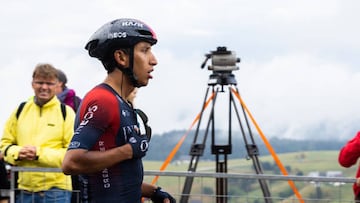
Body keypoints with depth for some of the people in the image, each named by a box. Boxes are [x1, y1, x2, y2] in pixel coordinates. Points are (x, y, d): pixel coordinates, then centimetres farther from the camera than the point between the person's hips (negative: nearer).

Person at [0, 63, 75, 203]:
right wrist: (17, 152, -6)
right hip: (25, 189, 4)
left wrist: (40, 154, -15)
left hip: (56, 190, -4)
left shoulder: (66, 112, 0)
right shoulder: (21, 110, 11)